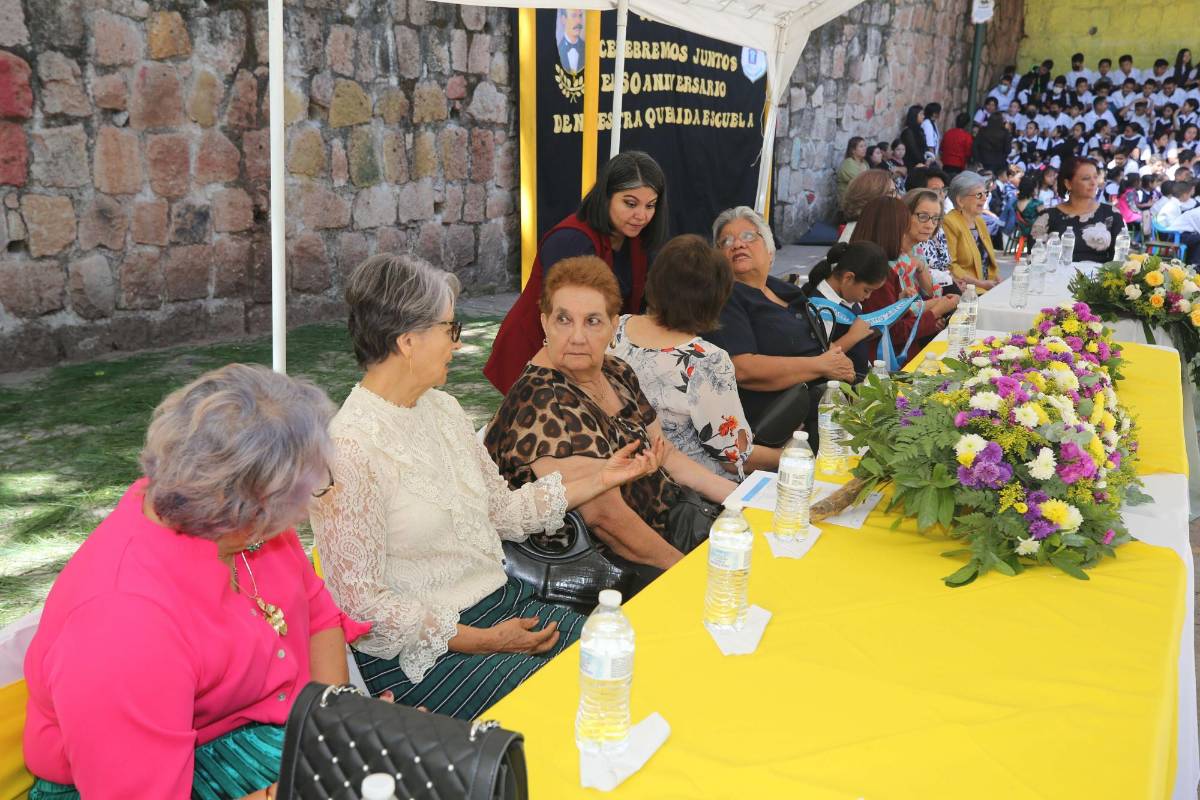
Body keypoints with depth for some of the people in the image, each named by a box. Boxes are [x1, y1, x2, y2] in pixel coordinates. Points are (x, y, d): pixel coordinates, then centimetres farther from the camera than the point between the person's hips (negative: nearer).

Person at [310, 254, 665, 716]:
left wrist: (599, 478, 10)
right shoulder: (351, 449, -19)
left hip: (502, 601, 8)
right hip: (418, 651, -7)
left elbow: (502, 509, 14)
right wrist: (480, 641, -18)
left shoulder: (442, 408, 7)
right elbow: (361, 604, -18)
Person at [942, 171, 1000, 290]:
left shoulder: (980, 221, 19)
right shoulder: (949, 223, -9)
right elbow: (949, 266, -15)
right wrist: (980, 284, -17)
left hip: (988, 288, 9)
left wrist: (994, 281, 3)